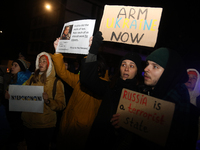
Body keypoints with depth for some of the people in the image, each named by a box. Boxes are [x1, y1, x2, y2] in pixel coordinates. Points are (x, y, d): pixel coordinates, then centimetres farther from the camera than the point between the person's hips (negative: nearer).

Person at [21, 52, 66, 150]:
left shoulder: (56, 82, -5)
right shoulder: (32, 79, 7)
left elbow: (61, 105, -10)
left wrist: (48, 101, -25)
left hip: (45, 125, -4)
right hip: (28, 122, 4)